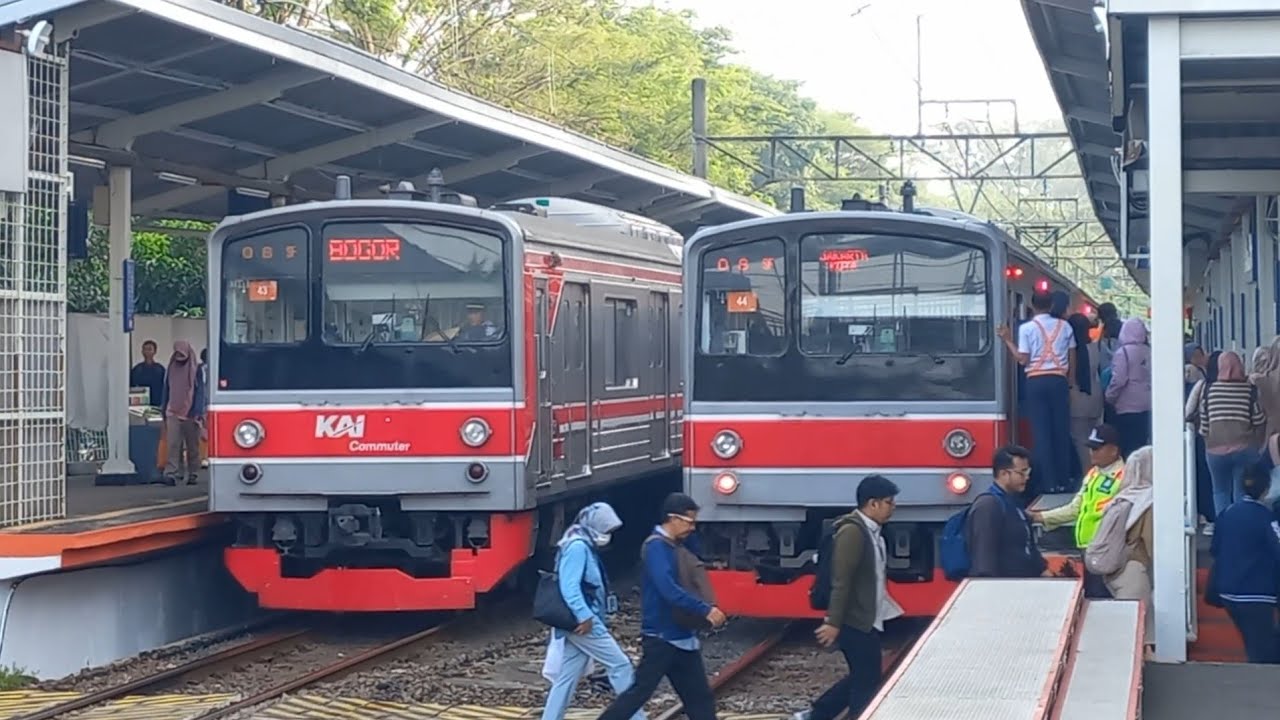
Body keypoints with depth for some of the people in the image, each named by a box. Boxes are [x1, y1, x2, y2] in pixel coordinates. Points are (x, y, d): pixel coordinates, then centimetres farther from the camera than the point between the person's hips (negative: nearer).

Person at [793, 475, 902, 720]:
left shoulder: (872, 532, 11)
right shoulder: (852, 532, -19)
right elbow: (841, 582, -22)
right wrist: (833, 623, -24)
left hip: (866, 621, 10)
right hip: (855, 622, -10)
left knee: (861, 679, 16)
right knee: (867, 682, -3)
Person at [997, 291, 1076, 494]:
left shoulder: (1026, 328, -3)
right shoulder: (1064, 326, 6)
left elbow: (1023, 359, -6)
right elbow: (1072, 358, 7)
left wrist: (1008, 340, 3)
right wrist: (1071, 383, 16)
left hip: (1036, 382, -2)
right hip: (1059, 380, 2)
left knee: (1041, 431, 0)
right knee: (1061, 430, 6)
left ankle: (1048, 481, -4)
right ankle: (1063, 480, 7)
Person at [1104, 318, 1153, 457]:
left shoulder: (1123, 353, -11)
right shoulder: (1149, 352, 4)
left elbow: (1119, 380, -14)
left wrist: (1109, 398, 0)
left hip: (1127, 408, -6)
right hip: (1147, 407, 6)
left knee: (1128, 448, -2)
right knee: (1142, 445, 11)